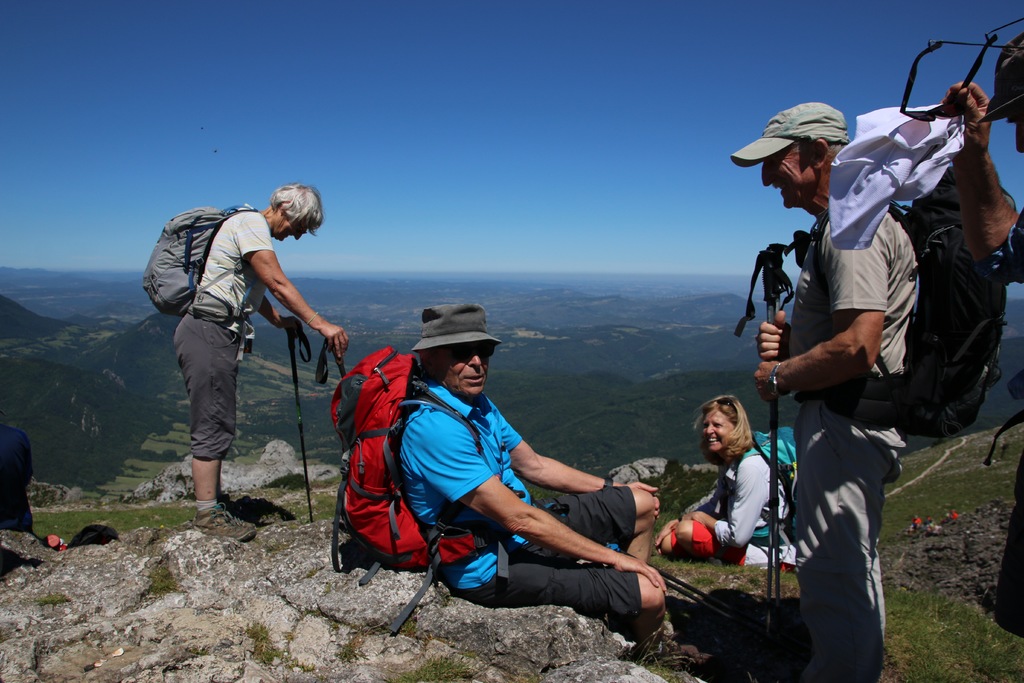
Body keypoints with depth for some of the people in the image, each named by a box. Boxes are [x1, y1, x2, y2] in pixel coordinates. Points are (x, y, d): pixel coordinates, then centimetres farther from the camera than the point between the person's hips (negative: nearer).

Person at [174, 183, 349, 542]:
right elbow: (277, 283, -21)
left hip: (216, 335, 11)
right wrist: (322, 325, -24)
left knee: (217, 427, 13)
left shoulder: (252, 227, 21)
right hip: (208, 333, -11)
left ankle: (210, 509, 21)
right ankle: (208, 516, 3)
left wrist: (279, 320, 20)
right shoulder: (251, 223, -11)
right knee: (213, 428, -6)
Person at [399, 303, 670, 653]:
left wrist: (615, 489, 14)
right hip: (493, 569, -9)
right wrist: (611, 556, -21)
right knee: (650, 596, -12)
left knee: (643, 504, 12)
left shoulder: (478, 403, 2)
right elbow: (518, 519, -29)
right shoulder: (433, 426, -29)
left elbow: (534, 466, 13)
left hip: (521, 529, 10)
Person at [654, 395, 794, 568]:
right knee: (666, 543, 4)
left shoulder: (751, 467, -26)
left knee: (686, 531, -22)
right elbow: (715, 506, 16)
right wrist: (677, 521, 3)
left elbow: (738, 537, -26)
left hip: (764, 552, -8)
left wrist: (699, 517, -9)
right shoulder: (728, 462, 3)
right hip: (743, 538, 9)